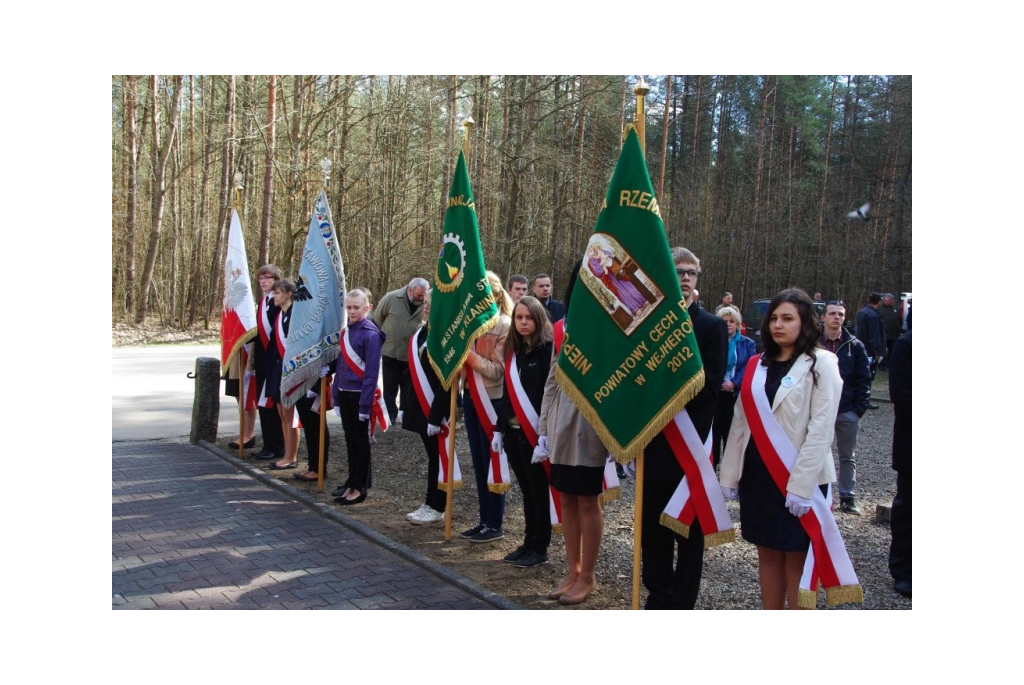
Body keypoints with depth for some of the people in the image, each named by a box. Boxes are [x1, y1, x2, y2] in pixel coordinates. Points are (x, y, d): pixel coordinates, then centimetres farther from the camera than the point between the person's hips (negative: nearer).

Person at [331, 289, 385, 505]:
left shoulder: (370, 334, -14)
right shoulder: (346, 331, 8)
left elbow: (371, 372, -16)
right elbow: (342, 364, 13)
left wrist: (365, 403, -17)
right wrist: (336, 395, 10)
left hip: (359, 394, -7)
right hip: (345, 393, 7)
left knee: (360, 440, 3)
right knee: (350, 439, 14)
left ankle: (360, 487, 12)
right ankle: (352, 481, 25)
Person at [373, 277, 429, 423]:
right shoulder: (391, 298, -13)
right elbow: (377, 319, 0)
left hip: (412, 354, 1)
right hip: (390, 352, -1)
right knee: (390, 387, 10)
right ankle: (391, 415, 22)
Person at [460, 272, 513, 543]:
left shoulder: (505, 326, -12)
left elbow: (497, 370, -17)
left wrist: (468, 354, -23)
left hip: (492, 401, -7)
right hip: (471, 397, 7)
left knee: (492, 463, 2)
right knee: (479, 463, 13)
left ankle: (495, 525, 13)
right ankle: (484, 520, 24)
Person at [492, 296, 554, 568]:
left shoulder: (547, 349, -9)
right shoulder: (513, 351, 12)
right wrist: (500, 429, 13)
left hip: (534, 432, -7)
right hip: (513, 431, 7)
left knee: (538, 490, 4)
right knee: (526, 490, 14)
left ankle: (540, 548, 14)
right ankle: (529, 543, 24)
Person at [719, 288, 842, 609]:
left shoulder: (821, 363, -5)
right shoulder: (758, 365, 11)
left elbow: (821, 428, -12)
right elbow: (741, 421, 10)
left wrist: (802, 484, -17)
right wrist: (730, 474, 5)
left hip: (799, 479, -5)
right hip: (757, 474, 5)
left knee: (796, 558, 3)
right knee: (767, 553, 12)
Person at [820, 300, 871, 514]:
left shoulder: (855, 346, 2)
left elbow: (864, 380, 3)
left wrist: (859, 408, -4)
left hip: (847, 412, 2)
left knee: (848, 457, 11)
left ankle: (847, 497, 21)